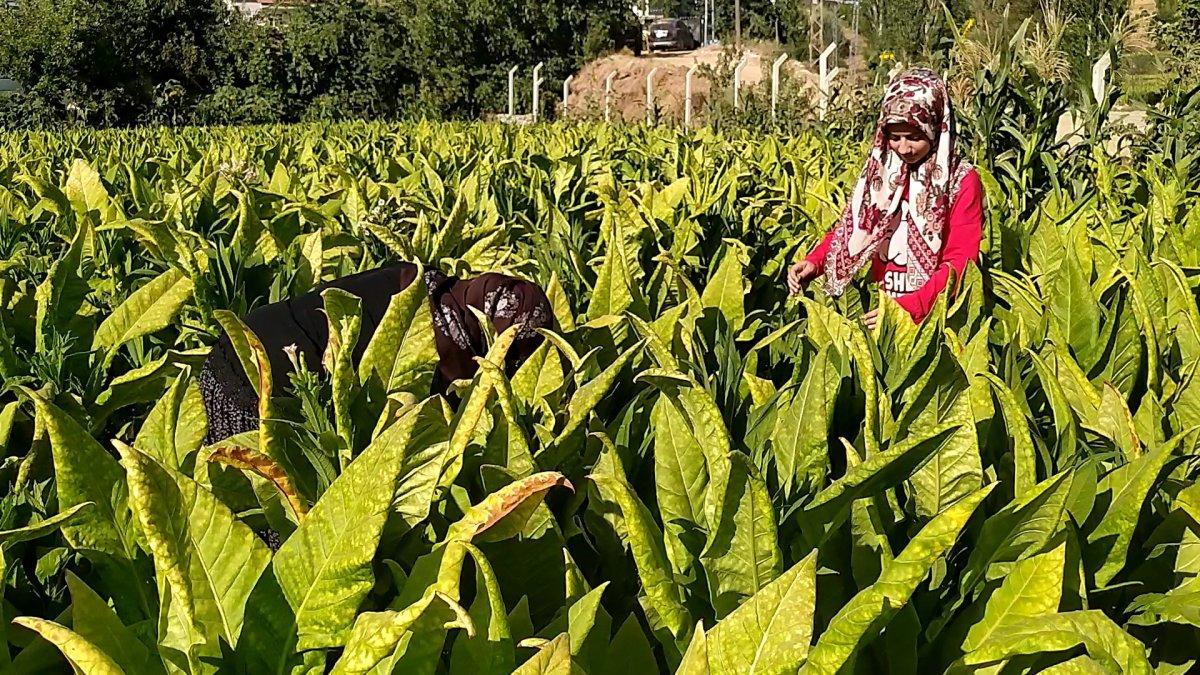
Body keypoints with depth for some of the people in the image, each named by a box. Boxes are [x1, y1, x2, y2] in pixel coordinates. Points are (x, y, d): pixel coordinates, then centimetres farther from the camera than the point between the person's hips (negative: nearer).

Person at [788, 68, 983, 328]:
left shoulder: (962, 180, -5)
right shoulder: (879, 170, 8)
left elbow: (960, 262, -10)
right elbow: (849, 229, 14)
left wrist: (909, 307, -23)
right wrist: (813, 262, -5)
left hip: (933, 313, -4)